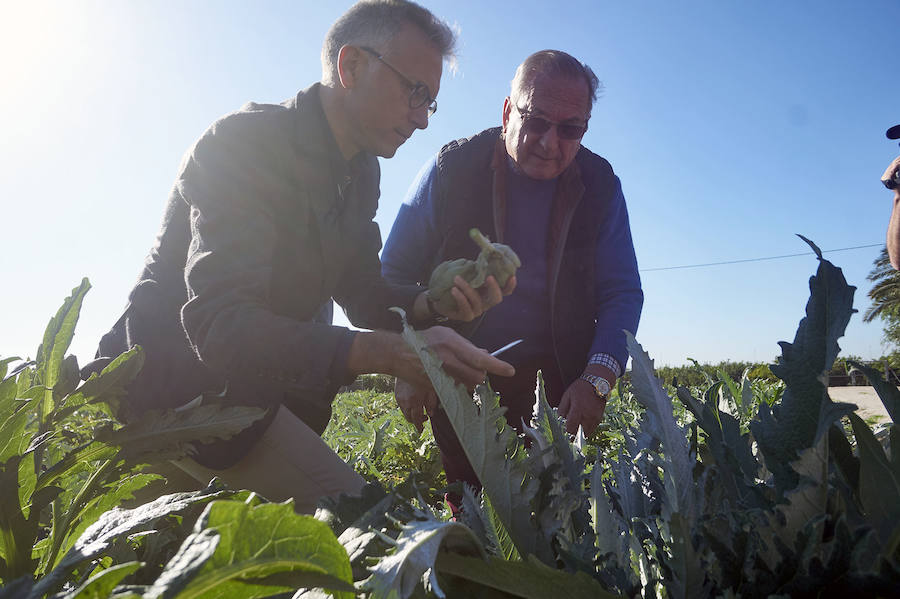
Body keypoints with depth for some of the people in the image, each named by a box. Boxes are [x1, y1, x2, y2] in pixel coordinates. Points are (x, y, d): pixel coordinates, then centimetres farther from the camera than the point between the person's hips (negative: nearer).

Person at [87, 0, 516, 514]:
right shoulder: (244, 143, -21)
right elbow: (221, 324, -32)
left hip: (267, 380, 9)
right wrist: (391, 352, -42)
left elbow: (362, 293, 8)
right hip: (185, 384, -9)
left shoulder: (360, 171, 7)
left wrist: (434, 302, -14)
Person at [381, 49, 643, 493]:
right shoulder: (451, 169, -6)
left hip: (555, 385, 2)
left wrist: (597, 379, -15)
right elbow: (396, 274, -1)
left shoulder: (599, 186, 0)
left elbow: (622, 293, 0)